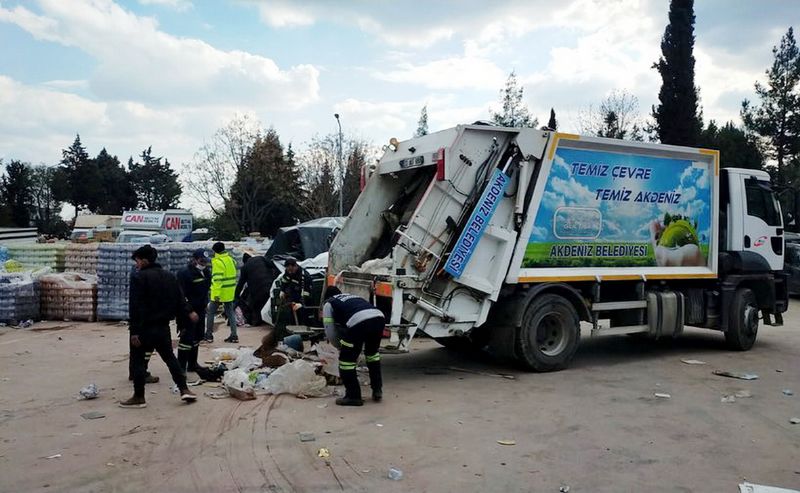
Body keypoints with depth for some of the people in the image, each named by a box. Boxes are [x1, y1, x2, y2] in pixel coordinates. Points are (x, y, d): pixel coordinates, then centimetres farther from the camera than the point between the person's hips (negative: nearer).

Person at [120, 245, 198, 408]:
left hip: (145, 327, -7)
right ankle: (184, 389, 14)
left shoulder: (139, 278, -13)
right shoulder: (169, 277, 9)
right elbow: (180, 299, 10)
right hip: (163, 326, 7)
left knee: (138, 360, 5)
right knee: (169, 357, 16)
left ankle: (139, 397, 9)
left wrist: (134, 331, -16)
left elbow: (135, 307, -16)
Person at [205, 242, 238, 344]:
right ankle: (234, 335, 7)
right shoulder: (231, 259, 9)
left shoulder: (217, 262, -16)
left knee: (211, 313, 9)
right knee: (230, 313, 11)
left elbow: (217, 279, -23)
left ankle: (209, 335, 15)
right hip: (230, 292, 7)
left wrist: (216, 293, -23)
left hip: (219, 293, -7)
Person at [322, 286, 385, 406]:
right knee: (372, 353, 30)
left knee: (346, 359, 13)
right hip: (379, 317, 6)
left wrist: (341, 347, 34)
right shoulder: (353, 297, 41)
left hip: (358, 322, -6)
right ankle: (377, 390, 35)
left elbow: (330, 333, 19)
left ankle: (353, 396, 18)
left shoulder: (329, 304, 25)